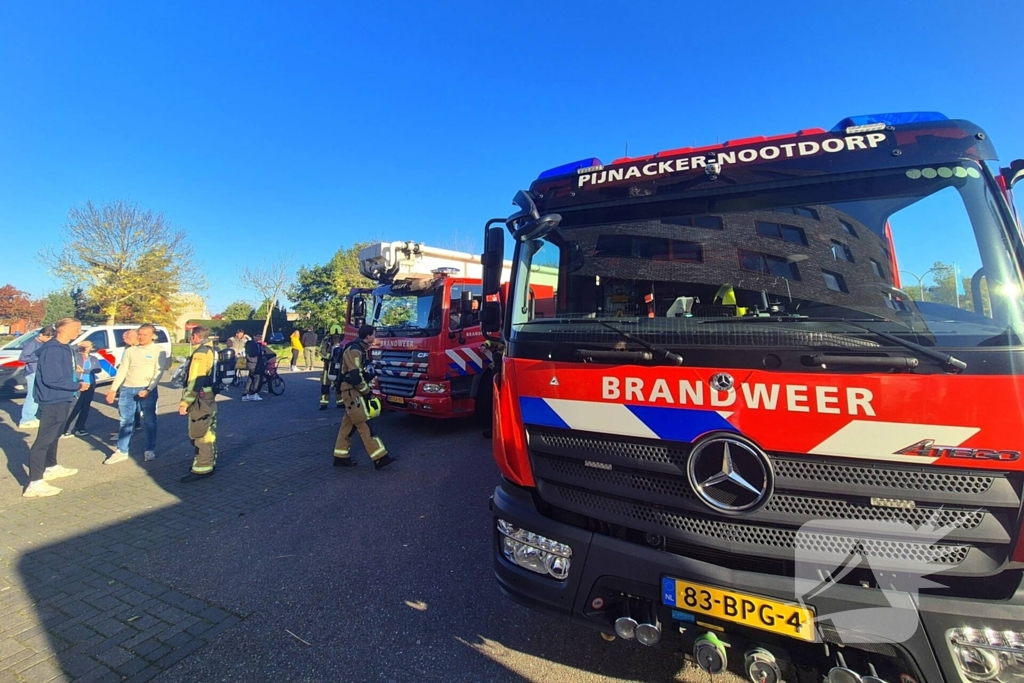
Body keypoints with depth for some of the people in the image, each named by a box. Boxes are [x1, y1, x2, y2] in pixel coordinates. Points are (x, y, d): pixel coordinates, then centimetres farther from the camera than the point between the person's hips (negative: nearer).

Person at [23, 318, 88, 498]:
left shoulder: (65, 348, 9)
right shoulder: (52, 350, -21)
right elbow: (52, 379, -25)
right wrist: (77, 386, -15)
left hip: (62, 399, 10)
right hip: (53, 401, -10)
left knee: (53, 436, 23)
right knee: (44, 439, -7)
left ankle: (51, 467, 39)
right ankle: (35, 483, -4)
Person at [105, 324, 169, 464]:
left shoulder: (159, 351, -1)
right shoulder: (130, 350, 11)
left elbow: (158, 373, -7)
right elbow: (122, 371, 11)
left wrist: (148, 389, -16)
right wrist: (113, 389, 3)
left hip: (147, 390, -4)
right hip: (127, 389, 4)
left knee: (149, 421, 5)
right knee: (125, 421, 9)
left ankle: (150, 450, 16)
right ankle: (121, 452, 18)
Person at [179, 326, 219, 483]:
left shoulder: (200, 353, -18)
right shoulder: (213, 351, 12)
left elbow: (195, 381, -23)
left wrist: (185, 402, -19)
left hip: (201, 400, -10)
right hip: (211, 398, 10)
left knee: (199, 435, -4)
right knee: (208, 432, 17)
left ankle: (202, 468, 1)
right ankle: (209, 462, 27)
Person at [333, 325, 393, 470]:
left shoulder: (362, 349, 15)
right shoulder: (354, 350, -18)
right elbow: (355, 376, -24)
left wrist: (367, 389, 10)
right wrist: (367, 391, -12)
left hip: (357, 392, 10)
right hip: (352, 392, -10)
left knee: (348, 424, 13)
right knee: (365, 425, -10)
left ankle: (340, 457, 21)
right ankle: (379, 458, -11)